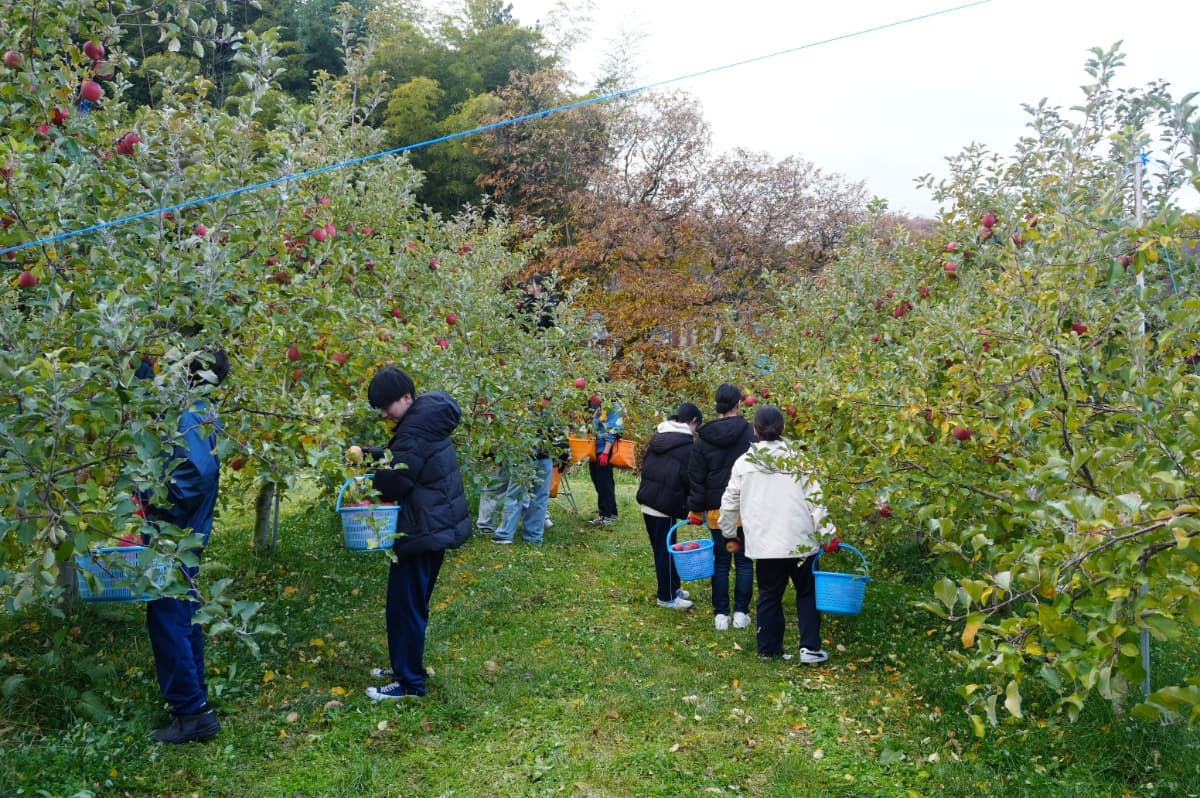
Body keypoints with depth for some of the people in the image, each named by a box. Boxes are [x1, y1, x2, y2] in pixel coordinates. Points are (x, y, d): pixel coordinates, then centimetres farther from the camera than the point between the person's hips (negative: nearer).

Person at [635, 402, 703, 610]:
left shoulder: (657, 437, 10)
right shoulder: (687, 445, -12)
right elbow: (690, 479, -13)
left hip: (647, 501, 8)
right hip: (666, 505, -8)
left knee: (660, 548, 17)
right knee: (666, 550, 3)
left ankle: (673, 587, 31)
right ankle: (667, 597, 13)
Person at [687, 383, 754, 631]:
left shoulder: (704, 438, -1)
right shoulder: (750, 433, -7)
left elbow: (696, 477, 0)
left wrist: (695, 509, 6)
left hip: (716, 509, 1)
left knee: (720, 562, 10)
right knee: (744, 561, 9)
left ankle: (721, 614, 12)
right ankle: (741, 613, 12)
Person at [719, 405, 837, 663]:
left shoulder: (743, 462, 1)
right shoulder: (797, 459, -4)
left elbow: (730, 502, 8)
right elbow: (814, 499, -6)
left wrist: (729, 533, 22)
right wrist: (828, 533, -1)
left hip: (764, 544, 1)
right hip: (800, 542, -1)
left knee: (769, 596, 13)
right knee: (807, 593, 13)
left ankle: (769, 649, 18)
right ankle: (810, 648, 8)